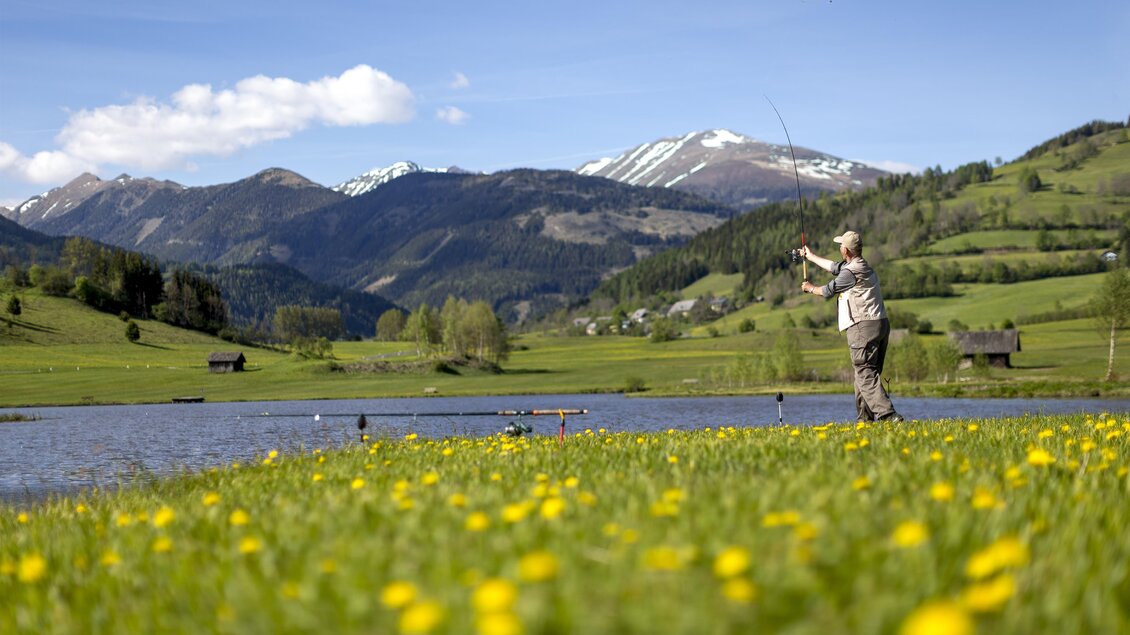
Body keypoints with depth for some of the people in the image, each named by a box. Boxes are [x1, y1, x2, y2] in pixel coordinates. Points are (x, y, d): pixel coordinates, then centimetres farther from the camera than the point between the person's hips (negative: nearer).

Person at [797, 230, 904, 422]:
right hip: (881, 325, 10)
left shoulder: (851, 272, -11)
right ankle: (866, 418, 16)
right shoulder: (864, 267, 19)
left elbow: (828, 291, 2)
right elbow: (833, 266, 35)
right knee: (865, 374, 15)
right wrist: (810, 256, 48)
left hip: (864, 326, -10)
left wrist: (810, 288, 24)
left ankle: (888, 416, -25)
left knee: (866, 375, -14)